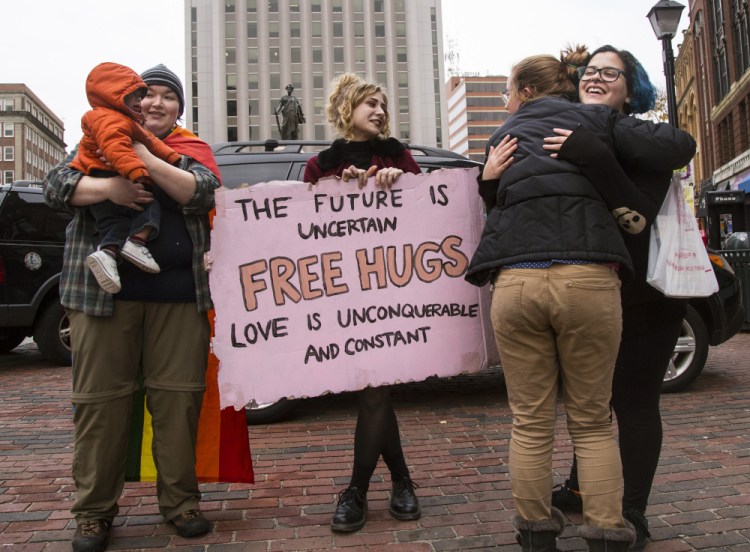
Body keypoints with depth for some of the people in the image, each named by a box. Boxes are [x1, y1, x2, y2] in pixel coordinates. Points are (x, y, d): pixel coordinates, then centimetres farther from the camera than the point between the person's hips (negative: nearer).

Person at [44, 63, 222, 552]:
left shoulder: (191, 149, 13)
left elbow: (203, 193, -6)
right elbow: (56, 186, 1)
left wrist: (146, 161, -18)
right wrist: (108, 187, -17)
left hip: (178, 295, 0)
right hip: (104, 291, 0)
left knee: (179, 396, 2)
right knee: (100, 399, 3)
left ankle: (180, 501, 16)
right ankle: (95, 511, 16)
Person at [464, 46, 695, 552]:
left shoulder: (504, 139, 22)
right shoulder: (596, 120, 17)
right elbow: (670, 148, 6)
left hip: (516, 282, 1)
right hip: (589, 280, 0)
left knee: (531, 423, 9)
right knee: (592, 422, 11)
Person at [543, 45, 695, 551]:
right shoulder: (560, 137, 4)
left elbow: (639, 210, -27)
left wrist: (597, 157, -37)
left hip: (643, 295, -6)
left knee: (633, 399, -1)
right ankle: (581, 488, 35)